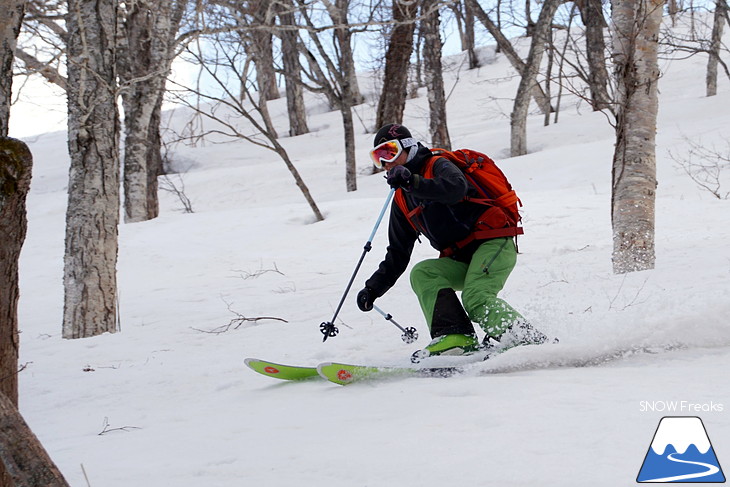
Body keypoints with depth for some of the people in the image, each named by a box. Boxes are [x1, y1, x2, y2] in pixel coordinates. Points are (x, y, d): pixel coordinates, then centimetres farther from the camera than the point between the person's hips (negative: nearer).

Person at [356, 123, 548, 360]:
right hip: (461, 260, 7)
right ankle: (454, 337, -31)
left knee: (476, 299, -29)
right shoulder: (402, 201, 19)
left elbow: (456, 188, -29)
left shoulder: (438, 165, -3)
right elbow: (397, 254, 22)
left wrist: (412, 182, -38)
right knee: (422, 273, -18)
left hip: (494, 244, -7)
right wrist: (373, 288, 12)